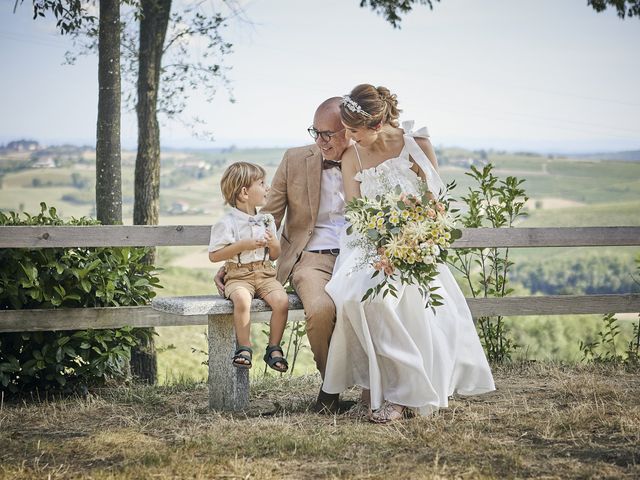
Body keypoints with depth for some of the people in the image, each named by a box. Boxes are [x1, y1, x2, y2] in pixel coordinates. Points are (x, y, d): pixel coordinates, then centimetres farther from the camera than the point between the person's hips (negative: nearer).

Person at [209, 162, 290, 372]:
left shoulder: (266, 220, 13)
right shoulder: (227, 223, -3)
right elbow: (214, 255, -6)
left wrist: (274, 244, -3)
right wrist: (243, 245, -13)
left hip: (265, 273, 4)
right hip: (238, 275, -4)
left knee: (281, 300, -24)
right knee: (242, 299, -35)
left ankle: (274, 348, -9)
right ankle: (244, 347, -19)